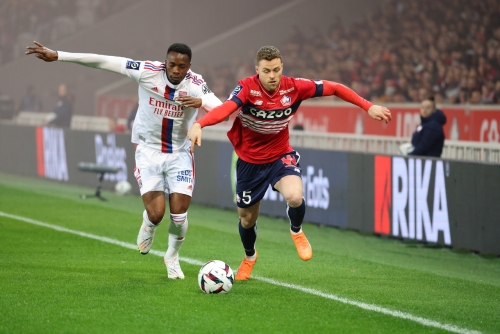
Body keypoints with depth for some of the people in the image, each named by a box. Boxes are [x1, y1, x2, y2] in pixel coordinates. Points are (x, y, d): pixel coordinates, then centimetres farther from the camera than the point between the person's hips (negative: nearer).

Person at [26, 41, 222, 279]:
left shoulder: (195, 84, -17)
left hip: (179, 155, 1)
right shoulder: (148, 72, -19)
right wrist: (57, 56, -21)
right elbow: (103, 61, -19)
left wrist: (201, 102, -49)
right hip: (149, 151, -1)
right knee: (156, 213, -13)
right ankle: (148, 227, 26)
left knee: (178, 214, -5)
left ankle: (172, 256, 27)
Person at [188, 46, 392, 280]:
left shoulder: (293, 87, -17)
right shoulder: (247, 88, -24)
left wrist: (368, 107, -9)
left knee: (294, 197, -30)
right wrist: (199, 124, -63)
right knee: (247, 218, 14)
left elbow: (335, 89, -5)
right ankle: (249, 256, 50)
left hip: (281, 157, 0)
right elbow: (225, 108, -43)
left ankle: (296, 231, 7)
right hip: (249, 161, 0)